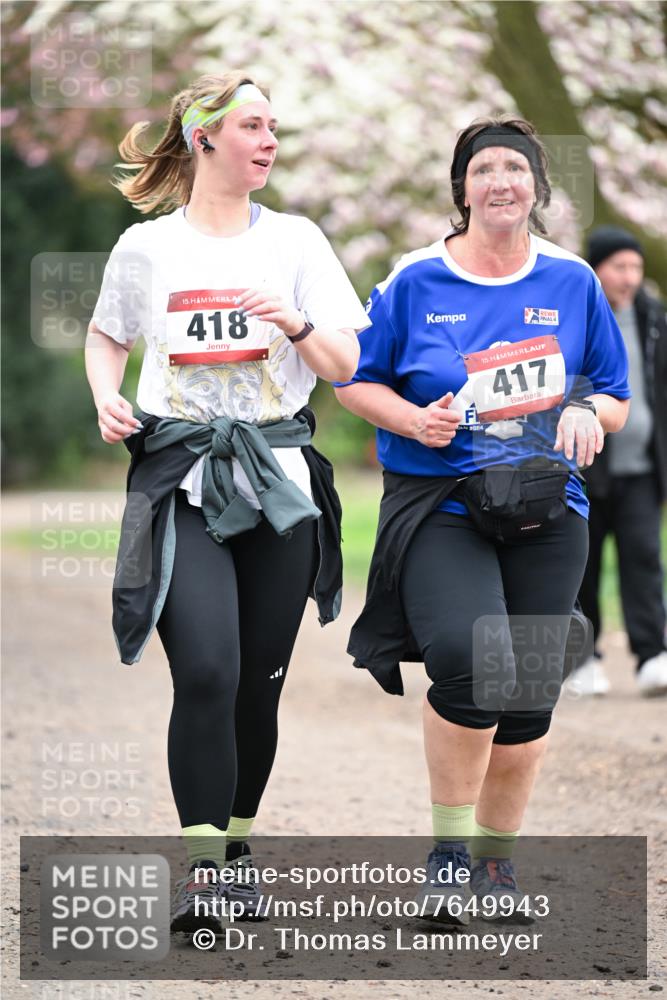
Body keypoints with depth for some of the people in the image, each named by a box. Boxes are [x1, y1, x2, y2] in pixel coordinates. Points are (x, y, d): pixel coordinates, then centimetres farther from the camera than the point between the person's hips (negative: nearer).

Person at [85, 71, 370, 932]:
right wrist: (106, 397, 2)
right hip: (181, 479, -2)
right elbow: (104, 335, 21)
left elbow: (345, 365, 6)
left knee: (259, 682, 5)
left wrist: (296, 325, -13)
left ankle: (236, 846, 22)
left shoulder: (295, 240, 8)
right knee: (207, 673, -17)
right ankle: (201, 865, -13)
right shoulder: (145, 247, 5)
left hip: (279, 474, 2)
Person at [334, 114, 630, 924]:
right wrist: (413, 419, -11)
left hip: (546, 510, 3)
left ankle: (498, 856, 24)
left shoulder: (573, 282, 8)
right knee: (472, 662, -24)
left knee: (529, 689, 5)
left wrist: (588, 413, -8)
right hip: (440, 504, -3)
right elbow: (355, 381, 7)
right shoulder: (416, 281, 1)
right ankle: (448, 848, -7)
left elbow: (615, 396, 15)